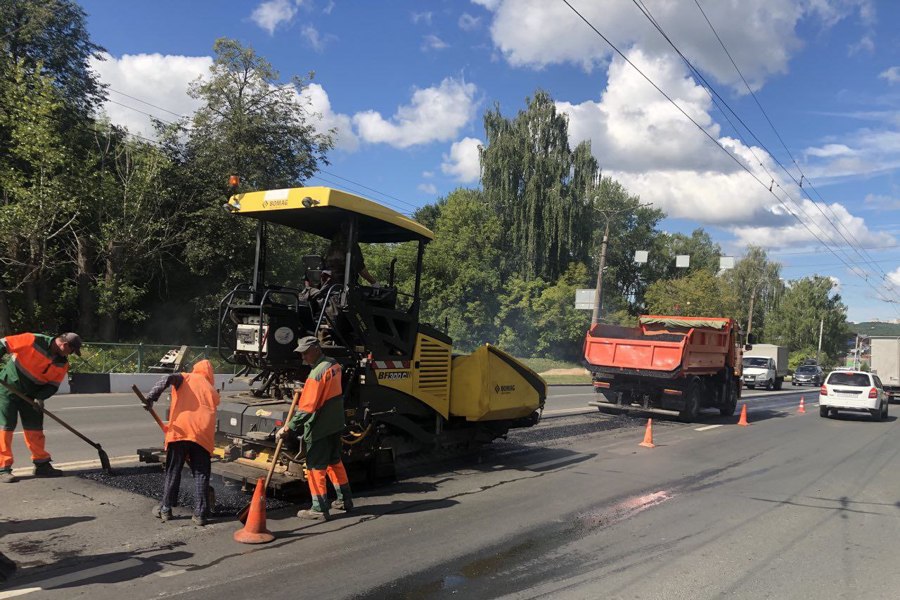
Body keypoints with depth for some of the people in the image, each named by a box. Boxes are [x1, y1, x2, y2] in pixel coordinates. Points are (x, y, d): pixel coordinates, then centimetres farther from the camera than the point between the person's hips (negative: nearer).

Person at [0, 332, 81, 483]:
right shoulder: (33, 341, -21)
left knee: (35, 428, 8)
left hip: (31, 395, 6)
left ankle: (41, 465, 17)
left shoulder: (62, 364, -2)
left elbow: (53, 385, -1)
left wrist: (40, 397, -19)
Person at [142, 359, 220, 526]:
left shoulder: (185, 378, 15)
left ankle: (165, 509, 21)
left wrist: (151, 397, -12)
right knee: (201, 475, 5)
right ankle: (200, 514, 3)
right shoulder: (213, 390, 21)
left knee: (173, 472, 12)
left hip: (180, 430, -1)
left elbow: (168, 379, -6)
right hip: (203, 435, 1)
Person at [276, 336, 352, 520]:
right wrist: (306, 391, 15)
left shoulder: (317, 373, -22)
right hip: (335, 424, 9)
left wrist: (287, 428, -21)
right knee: (334, 461, 20)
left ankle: (319, 509, 7)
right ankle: (345, 500, 28)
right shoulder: (334, 365, 5)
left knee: (316, 467, 1)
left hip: (320, 428, -9)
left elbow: (307, 408, -24)